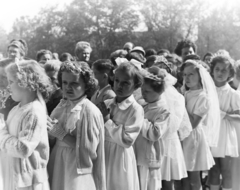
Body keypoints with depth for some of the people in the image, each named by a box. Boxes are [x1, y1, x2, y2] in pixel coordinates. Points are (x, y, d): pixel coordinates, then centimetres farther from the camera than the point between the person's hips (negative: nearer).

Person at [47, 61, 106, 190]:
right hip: (57, 166, 6)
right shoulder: (62, 105, 3)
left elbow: (88, 149, -18)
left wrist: (61, 133, -18)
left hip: (78, 172, -5)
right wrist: (52, 133, -14)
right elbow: (52, 140, 8)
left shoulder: (90, 111, -15)